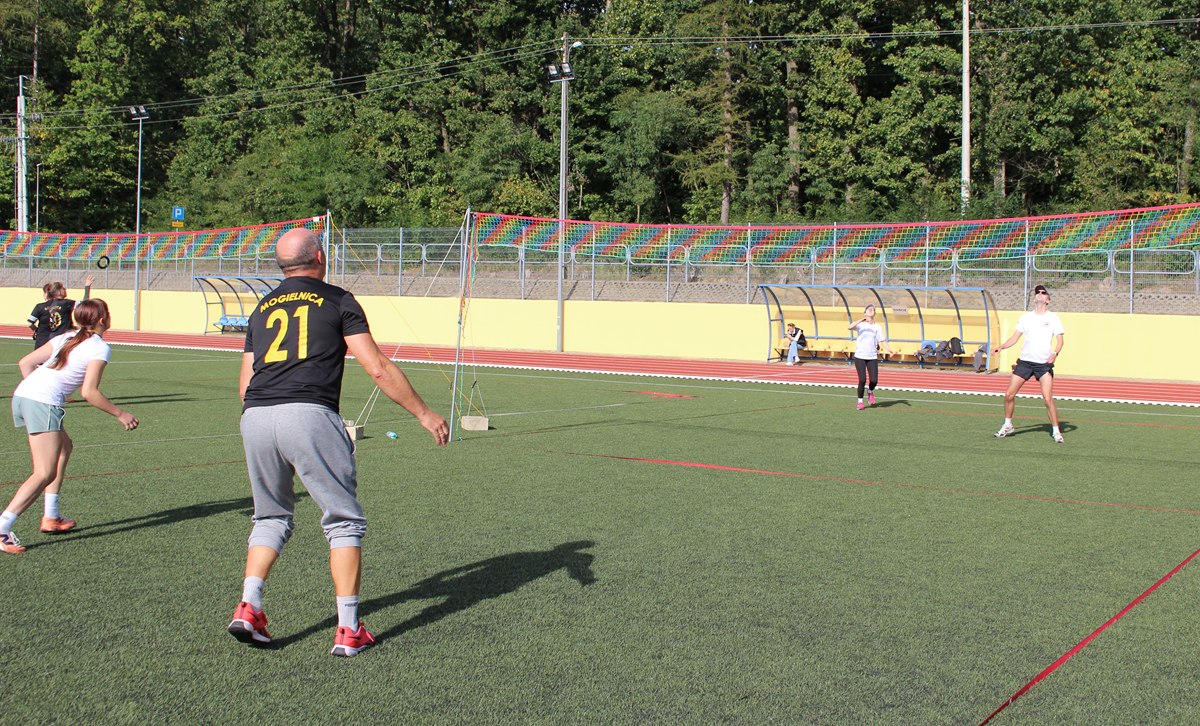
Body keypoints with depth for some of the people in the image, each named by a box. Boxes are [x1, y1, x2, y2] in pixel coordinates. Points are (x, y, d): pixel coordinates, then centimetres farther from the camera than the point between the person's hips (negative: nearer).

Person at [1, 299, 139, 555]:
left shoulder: (66, 338, 20)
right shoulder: (99, 347, -2)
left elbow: (25, 362, 19)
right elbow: (89, 393, -10)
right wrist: (120, 414, -1)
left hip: (22, 394, 9)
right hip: (43, 404, -9)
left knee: (64, 447, 26)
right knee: (45, 474, -9)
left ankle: (51, 518, 25)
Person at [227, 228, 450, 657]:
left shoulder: (262, 309, 23)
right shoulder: (337, 301, 9)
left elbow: (245, 385, 20)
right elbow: (378, 369, 2)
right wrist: (424, 414, 8)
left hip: (254, 418, 5)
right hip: (309, 416, -5)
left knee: (270, 518, 23)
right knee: (344, 522, 7)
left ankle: (248, 607, 9)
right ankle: (348, 631, 5)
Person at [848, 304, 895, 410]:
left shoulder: (878, 327, 9)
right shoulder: (860, 324, 2)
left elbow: (882, 341, 4)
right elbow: (849, 327, -18)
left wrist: (890, 350, -12)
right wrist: (861, 319, -24)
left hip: (872, 357, 2)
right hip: (860, 357, -2)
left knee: (874, 380, -7)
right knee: (862, 380, -8)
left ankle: (870, 392, 27)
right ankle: (860, 401, 11)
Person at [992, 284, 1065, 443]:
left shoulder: (1053, 318, 2)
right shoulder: (1026, 317, 10)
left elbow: (1059, 340, -2)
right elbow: (1014, 338, 12)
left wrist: (1055, 354, -21)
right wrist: (1002, 346, -6)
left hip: (1044, 364, -3)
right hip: (1025, 361, 3)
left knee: (1048, 399, -12)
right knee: (1009, 395, 0)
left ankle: (1056, 431, 1)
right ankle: (1007, 425, 18)